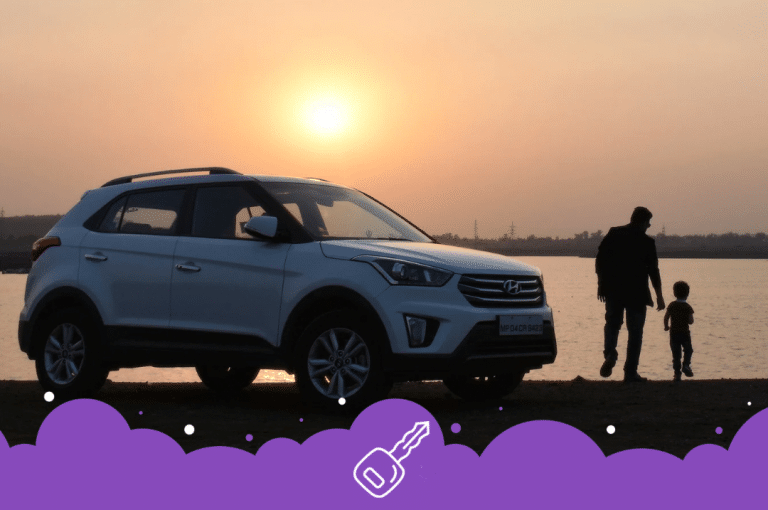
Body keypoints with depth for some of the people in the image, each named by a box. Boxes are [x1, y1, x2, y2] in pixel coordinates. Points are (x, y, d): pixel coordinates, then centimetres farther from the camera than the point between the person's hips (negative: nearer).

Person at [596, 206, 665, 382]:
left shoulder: (613, 234, 2)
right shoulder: (647, 242, -5)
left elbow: (600, 260, 1)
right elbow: (653, 269, -4)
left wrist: (601, 283, 9)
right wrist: (659, 295, 3)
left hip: (613, 290, 2)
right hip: (636, 293, -2)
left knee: (612, 324, 17)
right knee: (635, 331, 5)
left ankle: (609, 353, -11)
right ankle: (630, 372, 3)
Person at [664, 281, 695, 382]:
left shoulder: (672, 305, -1)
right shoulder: (688, 307, -6)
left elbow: (666, 317, -7)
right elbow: (690, 321, -13)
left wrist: (666, 326, 10)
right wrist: (685, 320, 9)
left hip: (673, 333, 2)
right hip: (685, 332, -2)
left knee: (676, 353, 5)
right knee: (688, 350, 16)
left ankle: (677, 372, 2)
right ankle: (686, 364, -7)